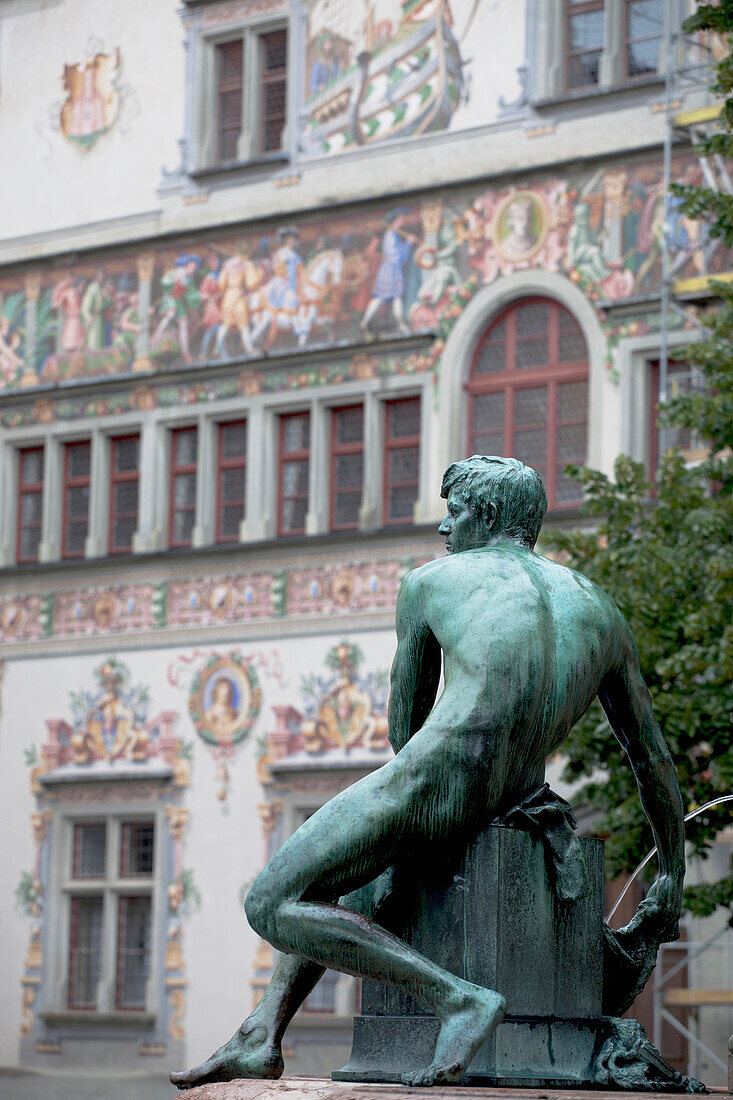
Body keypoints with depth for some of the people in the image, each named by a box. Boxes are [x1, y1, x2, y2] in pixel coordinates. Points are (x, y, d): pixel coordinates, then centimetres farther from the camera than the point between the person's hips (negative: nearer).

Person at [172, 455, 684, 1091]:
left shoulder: (431, 581, 13)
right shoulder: (601, 609, 23)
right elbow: (653, 758, 27)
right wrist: (672, 879, 36)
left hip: (438, 776, -7)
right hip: (514, 801, 7)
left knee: (273, 907, -2)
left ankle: (456, 998, -18)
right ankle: (261, 1039, 18)